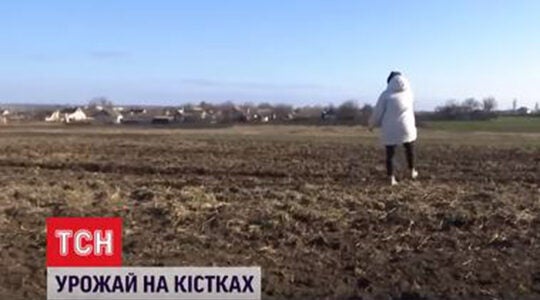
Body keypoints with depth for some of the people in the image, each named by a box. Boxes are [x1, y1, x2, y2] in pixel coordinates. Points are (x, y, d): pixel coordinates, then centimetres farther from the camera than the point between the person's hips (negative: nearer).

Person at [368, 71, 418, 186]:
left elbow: (378, 112, -5)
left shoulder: (386, 94, -8)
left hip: (390, 129, -2)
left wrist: (372, 124, 11)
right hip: (406, 127, 2)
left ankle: (391, 178, 7)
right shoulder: (408, 92, 3)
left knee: (390, 154, 8)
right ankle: (412, 172, 36)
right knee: (410, 149, 25)